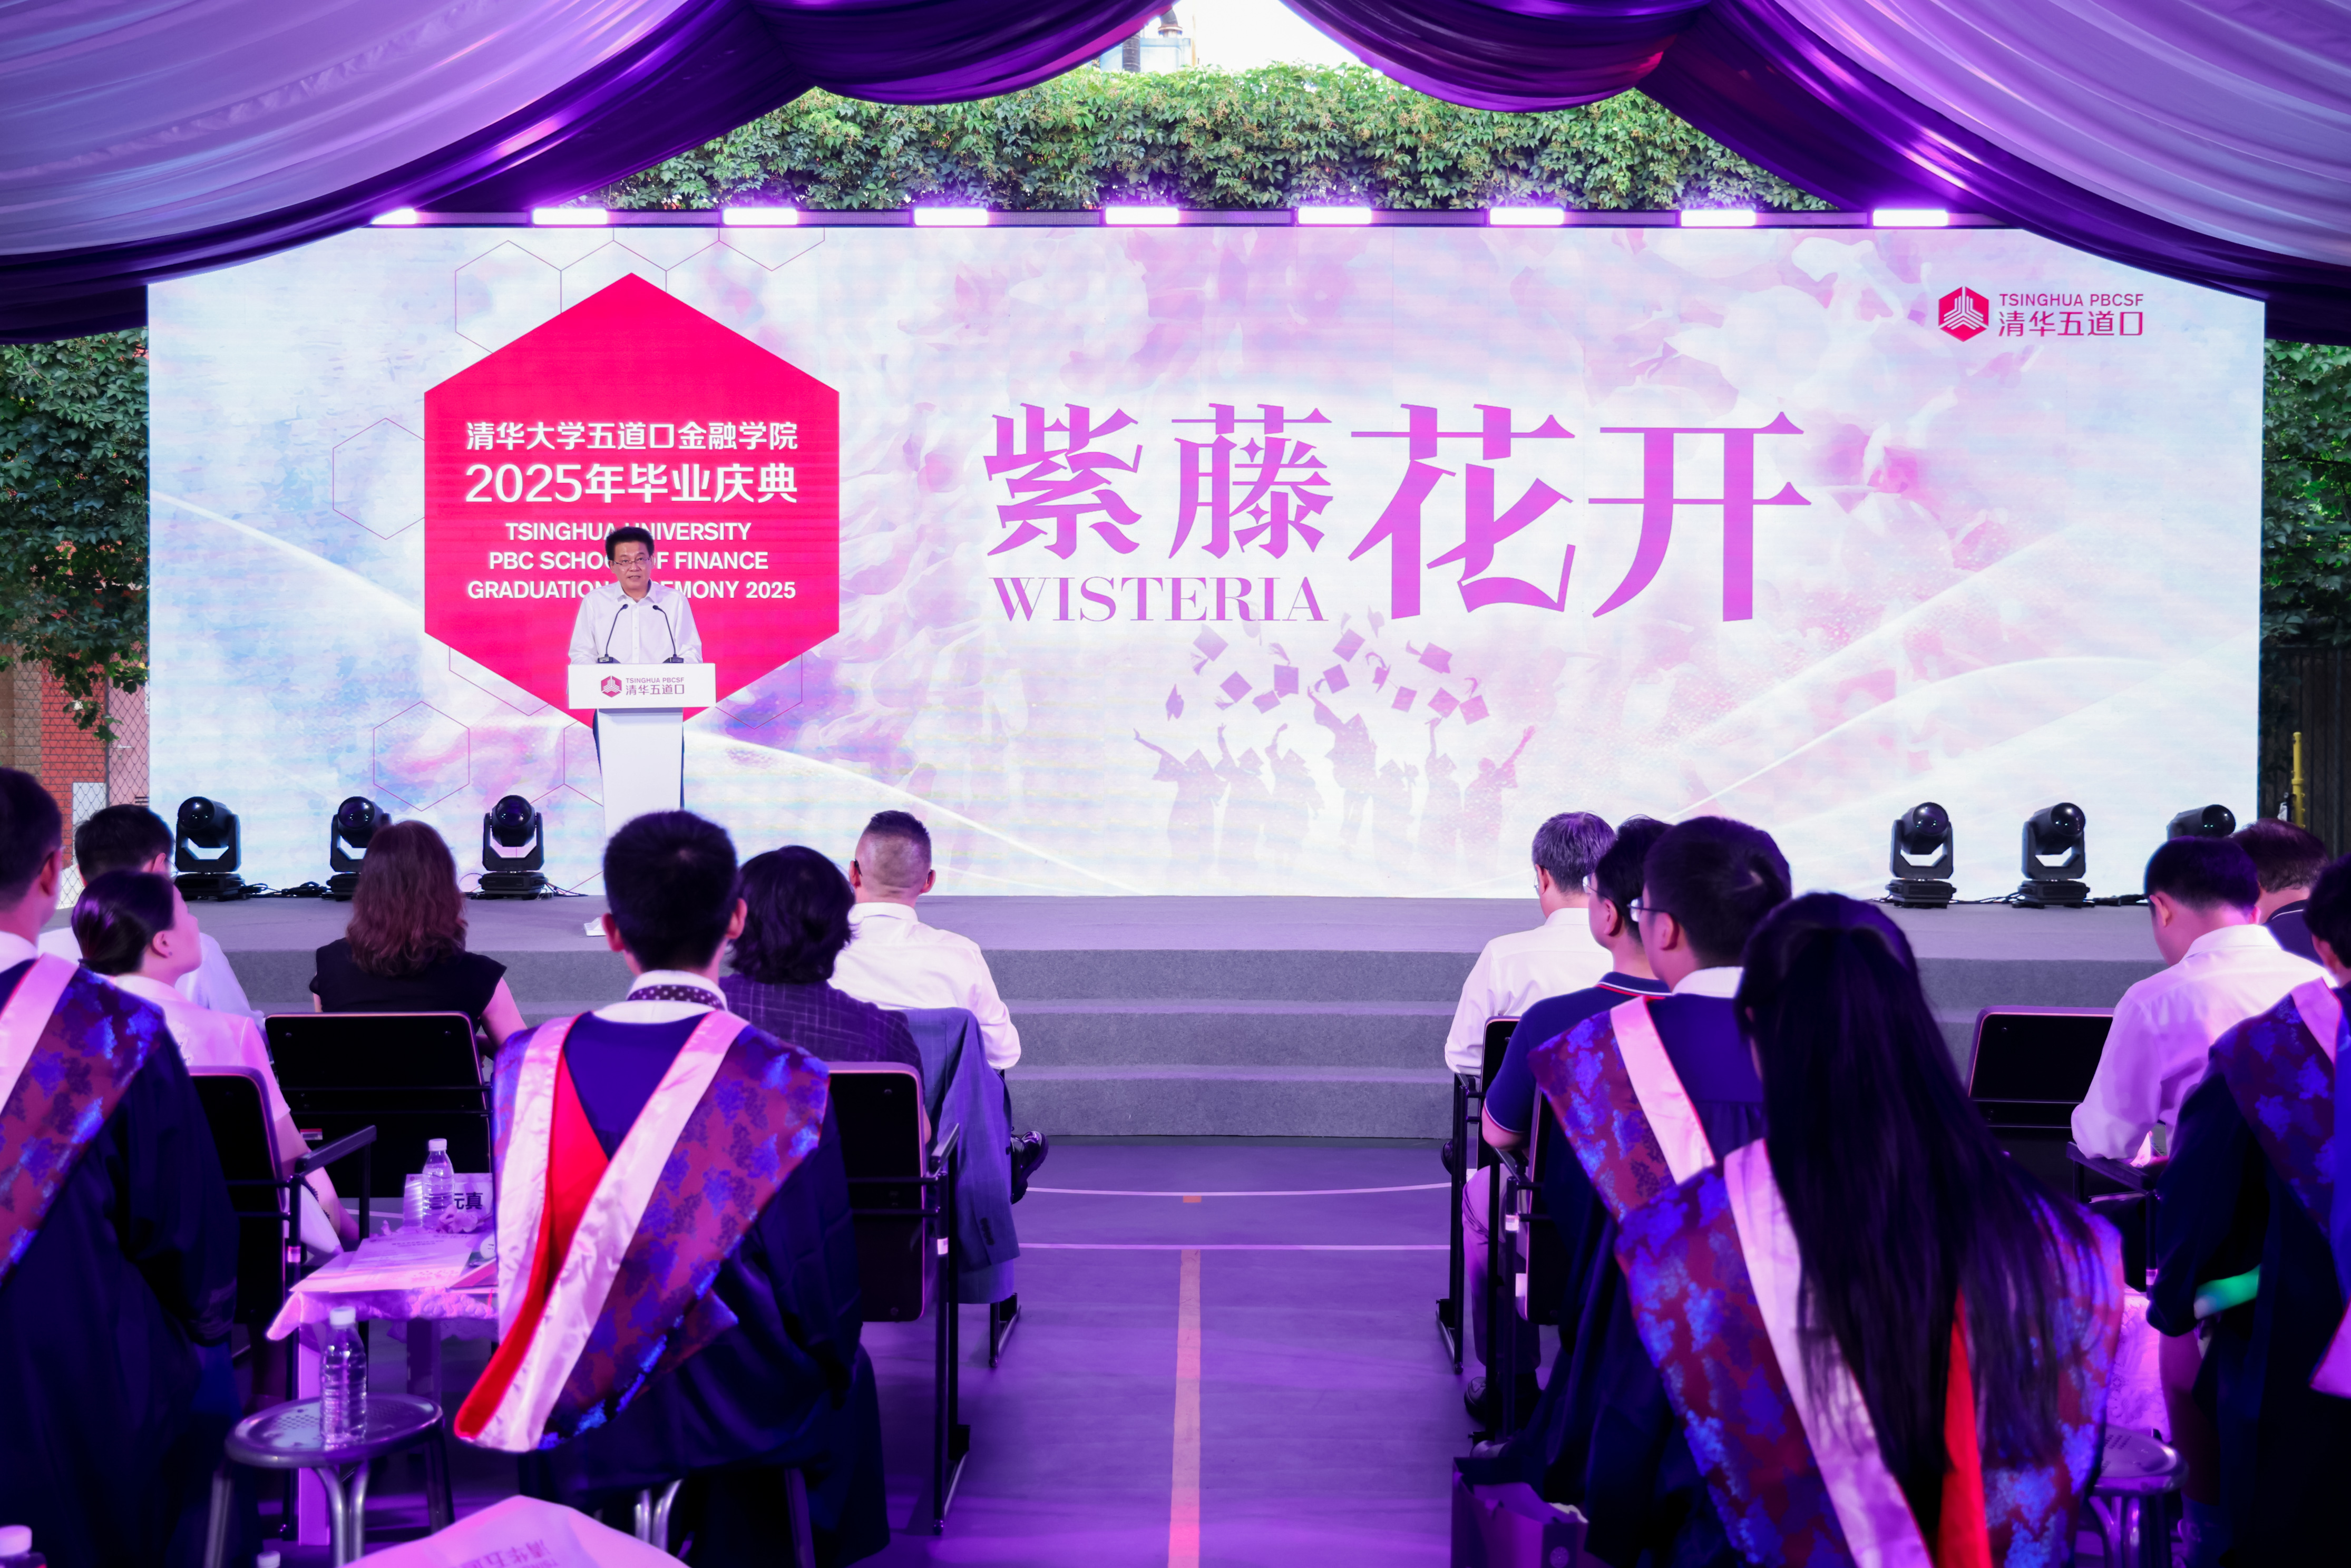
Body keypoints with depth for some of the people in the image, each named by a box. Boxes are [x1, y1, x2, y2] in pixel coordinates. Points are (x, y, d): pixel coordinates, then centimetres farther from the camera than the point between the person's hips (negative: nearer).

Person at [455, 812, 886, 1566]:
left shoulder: (528, 1064, -7)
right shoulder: (781, 1080, -19)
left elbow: (522, 1262, 4)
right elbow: (822, 1290, -13)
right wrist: (825, 1361, 8)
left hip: (569, 1427, 4)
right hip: (741, 1419, -4)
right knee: (844, 1373, 27)